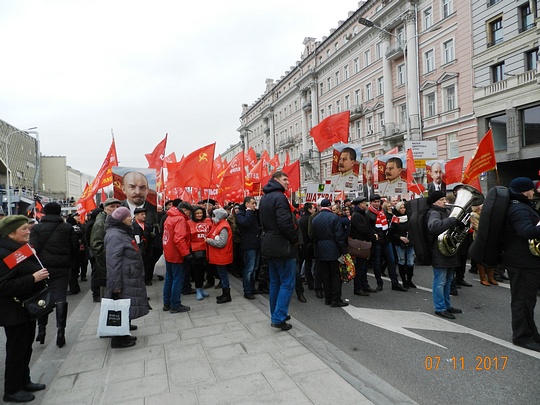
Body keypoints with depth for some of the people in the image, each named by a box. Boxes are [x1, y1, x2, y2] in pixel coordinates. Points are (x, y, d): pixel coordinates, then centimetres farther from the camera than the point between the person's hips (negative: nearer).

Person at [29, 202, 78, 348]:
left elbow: (33, 248, -9)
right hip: (62, 268, 0)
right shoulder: (68, 228, -1)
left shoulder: (36, 228, -3)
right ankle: (60, 331, 5)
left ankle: (41, 329, 19)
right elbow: (75, 248, 1)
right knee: (60, 298, 4)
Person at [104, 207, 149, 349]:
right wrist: (116, 284, -23)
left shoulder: (124, 232, 15)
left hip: (130, 278, 10)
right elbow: (113, 261, -22)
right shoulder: (114, 235, -18)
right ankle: (119, 339, 5)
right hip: (124, 280, -10)